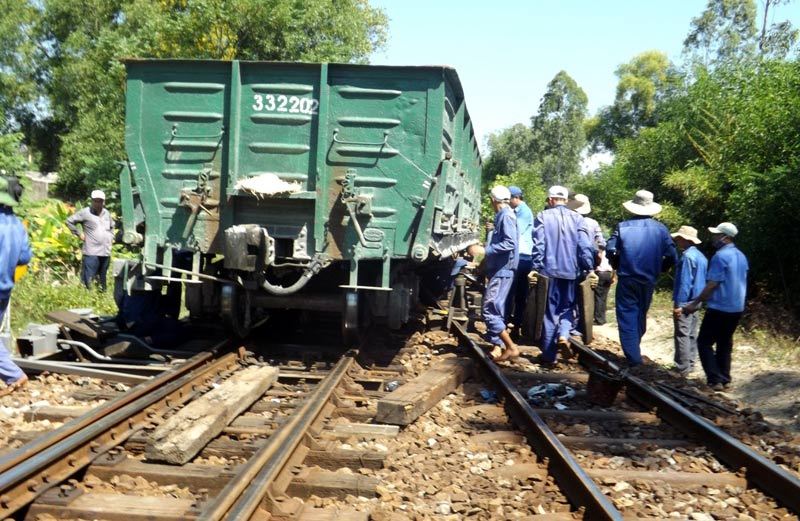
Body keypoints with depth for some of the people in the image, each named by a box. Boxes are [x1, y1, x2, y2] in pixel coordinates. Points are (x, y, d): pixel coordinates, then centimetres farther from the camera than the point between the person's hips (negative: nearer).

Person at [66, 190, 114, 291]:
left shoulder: (107, 213, 17)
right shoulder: (85, 213, -2)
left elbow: (112, 226, 36)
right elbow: (69, 221, 0)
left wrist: (111, 237, 21)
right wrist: (79, 234, -3)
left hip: (106, 253, 6)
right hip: (91, 253, -6)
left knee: (102, 281, 12)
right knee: (87, 280, -10)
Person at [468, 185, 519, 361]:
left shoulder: (506, 215, -13)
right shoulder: (502, 216, 15)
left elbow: (509, 243, -22)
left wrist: (484, 250, -22)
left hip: (502, 270, -10)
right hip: (498, 269, 10)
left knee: (489, 309, -13)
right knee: (494, 309, 10)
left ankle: (511, 347, -11)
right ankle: (497, 347, 13)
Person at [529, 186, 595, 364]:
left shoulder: (542, 217, -2)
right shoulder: (577, 218, 3)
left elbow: (539, 245, -8)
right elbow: (585, 247, -3)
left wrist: (535, 268, -6)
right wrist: (589, 269, 1)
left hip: (549, 270, -1)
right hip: (571, 271, 1)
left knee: (550, 311, 7)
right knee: (568, 307, 17)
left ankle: (549, 354, 10)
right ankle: (563, 335, -11)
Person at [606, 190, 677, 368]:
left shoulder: (622, 226, -8)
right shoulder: (661, 229, -2)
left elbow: (611, 251, -13)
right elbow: (672, 256, -5)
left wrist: (618, 266, 6)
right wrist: (658, 269, 12)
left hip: (627, 280, -3)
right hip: (648, 281, 3)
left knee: (627, 317, 2)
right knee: (641, 316, 21)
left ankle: (633, 357, -6)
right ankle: (634, 350, 35)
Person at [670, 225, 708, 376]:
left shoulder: (687, 256, -17)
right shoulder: (700, 256, 12)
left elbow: (684, 282, -20)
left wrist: (678, 304, -19)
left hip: (685, 302, -10)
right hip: (695, 301, 10)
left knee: (682, 334, -7)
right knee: (692, 334, 13)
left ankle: (682, 368, -6)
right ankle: (690, 364, 20)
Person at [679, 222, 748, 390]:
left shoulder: (720, 256, -17)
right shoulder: (741, 256, 10)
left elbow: (712, 284, -19)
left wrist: (695, 303, -13)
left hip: (720, 308, -8)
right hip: (737, 307, 8)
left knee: (704, 342, 0)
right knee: (725, 343, 16)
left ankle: (715, 380, -5)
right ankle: (725, 379, 19)